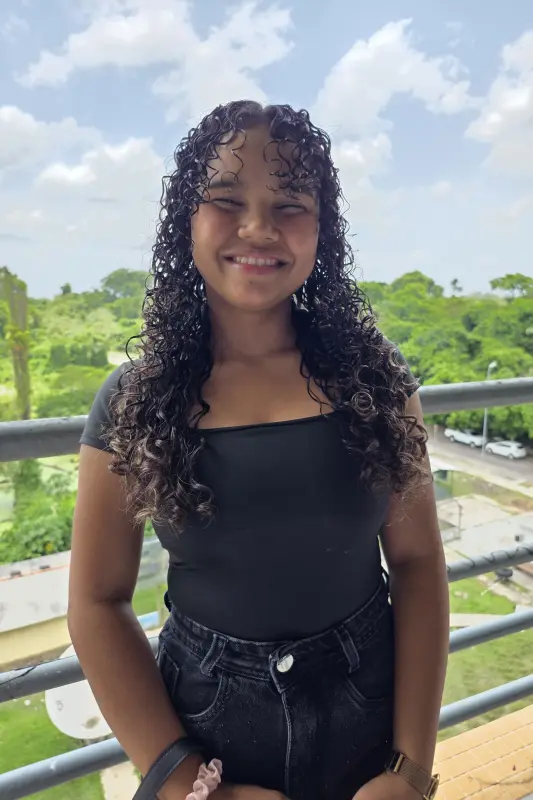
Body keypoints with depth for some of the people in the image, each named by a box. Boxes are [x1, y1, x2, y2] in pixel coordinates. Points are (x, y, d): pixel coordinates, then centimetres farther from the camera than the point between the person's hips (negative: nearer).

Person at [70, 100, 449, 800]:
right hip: (202, 724, 0)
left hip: (370, 716, 1)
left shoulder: (374, 376, -9)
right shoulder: (132, 401, -11)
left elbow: (416, 562, -6)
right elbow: (98, 604, -7)